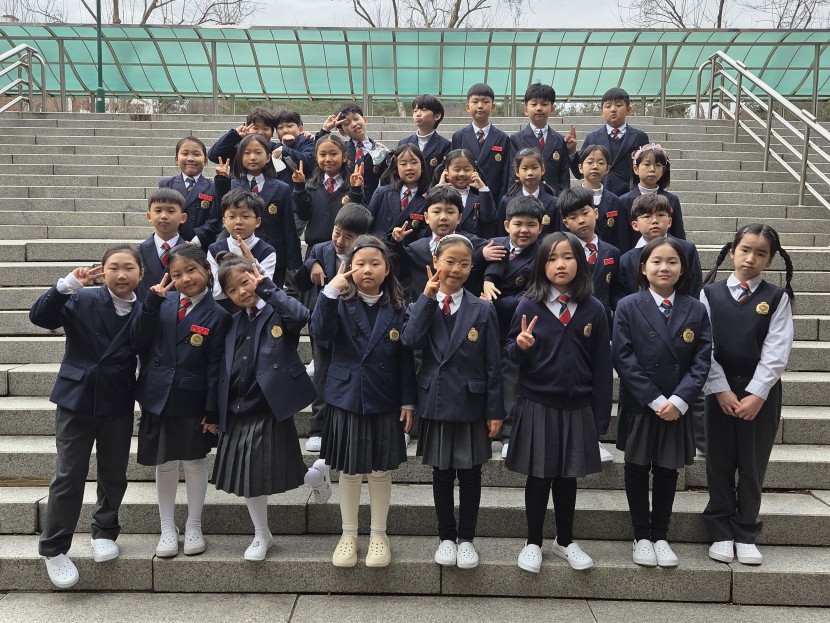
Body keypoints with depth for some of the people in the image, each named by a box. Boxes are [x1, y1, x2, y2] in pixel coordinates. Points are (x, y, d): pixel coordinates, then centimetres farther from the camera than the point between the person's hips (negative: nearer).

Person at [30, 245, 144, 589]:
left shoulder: (143, 311, -1)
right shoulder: (82, 300, -8)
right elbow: (39, 316, -19)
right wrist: (67, 285, -29)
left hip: (119, 404, 2)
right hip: (77, 397, -2)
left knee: (114, 474, 13)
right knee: (69, 476, 3)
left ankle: (104, 532, 35)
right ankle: (54, 548, 18)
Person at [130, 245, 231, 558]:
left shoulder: (217, 315, -9)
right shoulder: (162, 303, 0)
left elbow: (215, 368, -9)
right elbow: (137, 341, -5)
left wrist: (212, 411, -11)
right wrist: (151, 302, -15)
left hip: (192, 402, -3)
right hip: (158, 399, 3)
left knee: (194, 462, 12)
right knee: (164, 463, 14)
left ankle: (194, 526, 29)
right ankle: (167, 528, 29)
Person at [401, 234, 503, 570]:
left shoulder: (483, 310, -2)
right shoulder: (421, 306, 1)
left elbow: (493, 365, -2)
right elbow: (410, 341, -19)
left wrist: (495, 410, -4)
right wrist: (427, 297, -17)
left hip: (471, 404, -1)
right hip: (436, 402, 1)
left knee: (470, 474, 9)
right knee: (442, 473, 12)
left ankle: (466, 538, 26)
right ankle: (446, 537, 28)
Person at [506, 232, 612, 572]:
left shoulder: (593, 309, -1)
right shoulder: (528, 306, -4)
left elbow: (602, 365, 2)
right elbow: (513, 356, 1)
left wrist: (600, 415, 0)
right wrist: (520, 345, -23)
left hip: (577, 407, 1)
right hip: (537, 406, -1)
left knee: (568, 477, 14)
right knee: (538, 476, 7)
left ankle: (565, 541, 32)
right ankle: (533, 542, 26)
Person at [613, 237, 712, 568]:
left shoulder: (695, 310, 1)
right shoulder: (628, 307, -6)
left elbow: (702, 360, -3)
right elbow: (623, 358, -10)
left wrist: (679, 400, -15)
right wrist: (654, 400, -15)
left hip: (677, 408, 2)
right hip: (638, 405, -2)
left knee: (667, 471, 11)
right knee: (637, 469, 9)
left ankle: (660, 537, 25)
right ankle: (641, 537, 23)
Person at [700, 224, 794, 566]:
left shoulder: (777, 298, 0)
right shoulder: (710, 293, 1)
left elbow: (776, 351, -6)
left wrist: (757, 394, -14)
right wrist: (720, 389, -11)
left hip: (761, 391, 0)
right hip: (720, 390, 0)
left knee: (753, 464, 7)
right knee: (720, 463, 6)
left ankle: (746, 535, 20)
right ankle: (721, 533, 19)